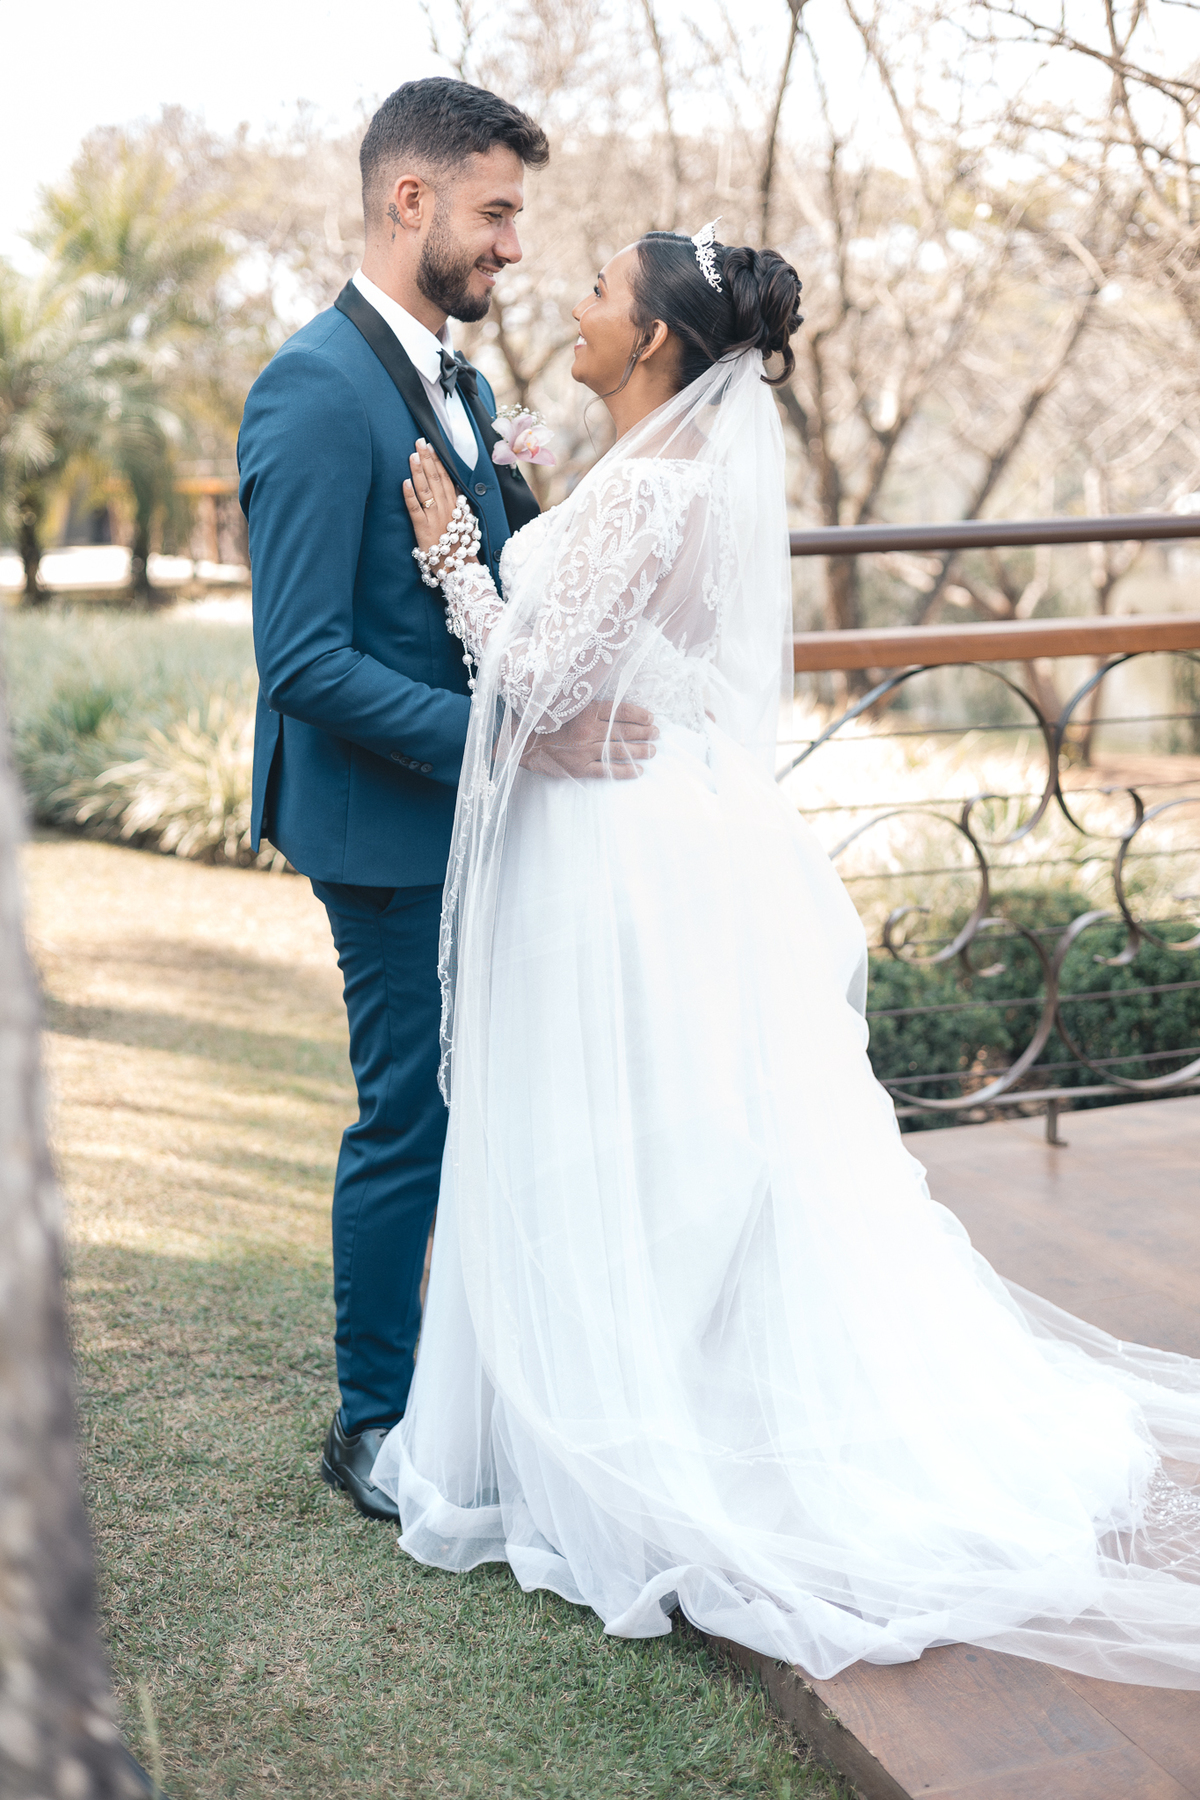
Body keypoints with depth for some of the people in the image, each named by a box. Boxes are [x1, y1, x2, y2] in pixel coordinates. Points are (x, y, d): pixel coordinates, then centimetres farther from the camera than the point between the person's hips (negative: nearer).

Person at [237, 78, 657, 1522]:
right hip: (391, 830, -8)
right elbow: (304, 664, -22)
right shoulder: (314, 393, -16)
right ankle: (372, 1424, 23)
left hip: (483, 811, 8)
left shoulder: (458, 381, 13)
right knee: (408, 1123, 3)